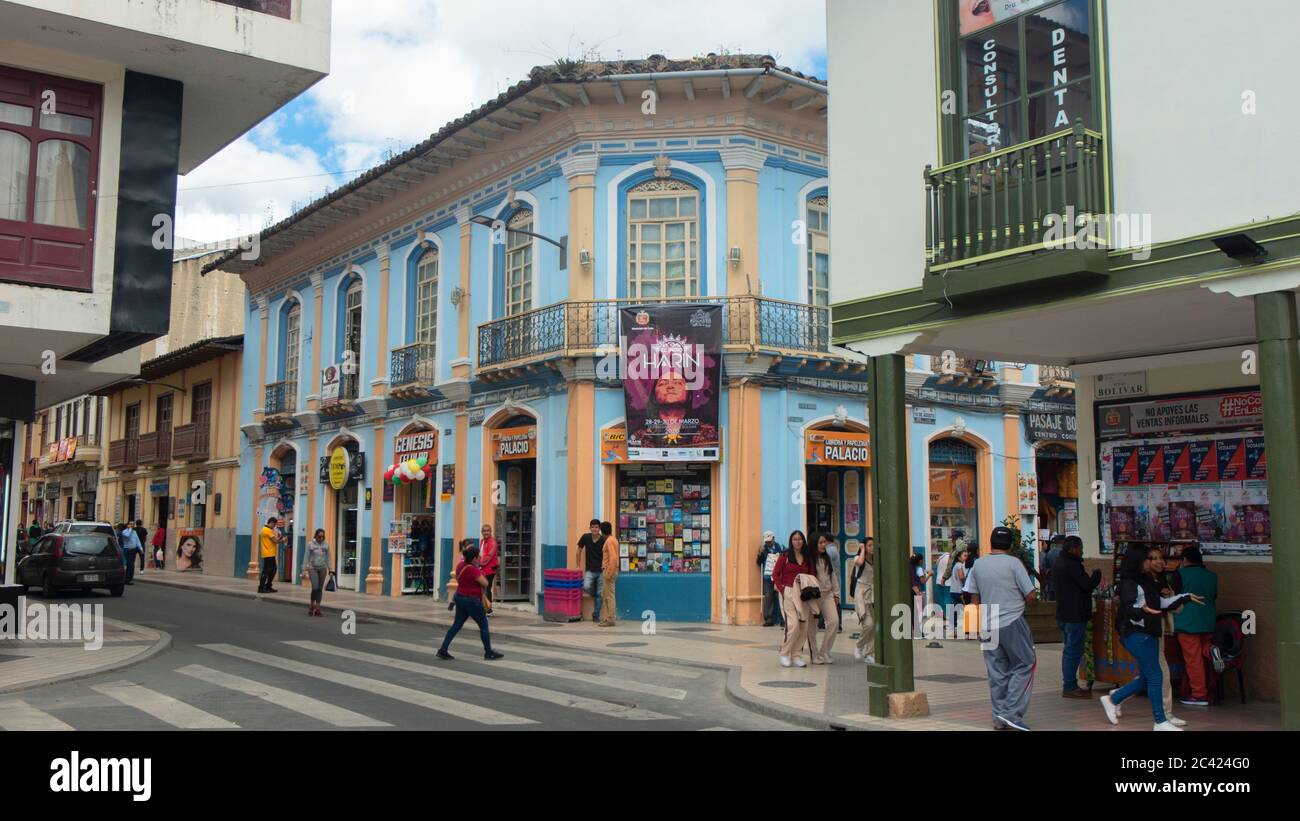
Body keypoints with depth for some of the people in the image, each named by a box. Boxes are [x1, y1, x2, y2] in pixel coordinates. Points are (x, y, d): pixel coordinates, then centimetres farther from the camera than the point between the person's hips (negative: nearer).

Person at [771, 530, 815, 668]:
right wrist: (782, 590, -10)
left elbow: (811, 576, 15)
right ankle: (784, 654, 1)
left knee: (804, 625, 1)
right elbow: (775, 575, -2)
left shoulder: (807, 557, 12)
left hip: (803, 594, 5)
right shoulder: (785, 556, -1)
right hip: (788, 593, -5)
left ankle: (796, 655, 13)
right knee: (793, 624, -15)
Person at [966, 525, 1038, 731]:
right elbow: (1031, 595, -8)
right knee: (1024, 665, 5)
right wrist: (1019, 603, 12)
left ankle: (999, 717, 13)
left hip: (988, 624, 5)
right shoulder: (1013, 563, -7)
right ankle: (1012, 712, -4)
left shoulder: (978, 565, 6)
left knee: (997, 672, 10)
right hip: (1012, 622, -5)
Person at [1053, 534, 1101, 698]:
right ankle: (1070, 687, -2)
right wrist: (1097, 574, -2)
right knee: (1073, 651, -5)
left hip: (1062, 615, 10)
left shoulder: (1057, 563, 12)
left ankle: (1069, 685, 21)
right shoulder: (1072, 565, -19)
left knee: (1069, 650, 16)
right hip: (1075, 615, -10)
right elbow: (1088, 585, -21)